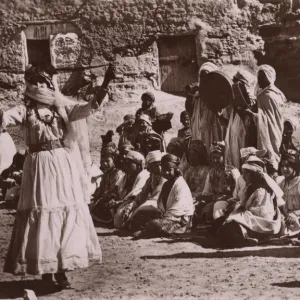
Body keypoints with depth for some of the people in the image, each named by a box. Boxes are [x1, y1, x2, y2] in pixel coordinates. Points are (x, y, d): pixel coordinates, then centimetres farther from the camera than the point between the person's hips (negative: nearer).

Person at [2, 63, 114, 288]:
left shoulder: (62, 107, 7)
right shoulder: (25, 110, 2)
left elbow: (90, 107, 0)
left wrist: (105, 84, -11)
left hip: (64, 164, 2)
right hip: (40, 165, -2)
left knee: (67, 212, 1)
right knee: (41, 213, 0)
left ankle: (61, 268, 9)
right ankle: (44, 267, 10)